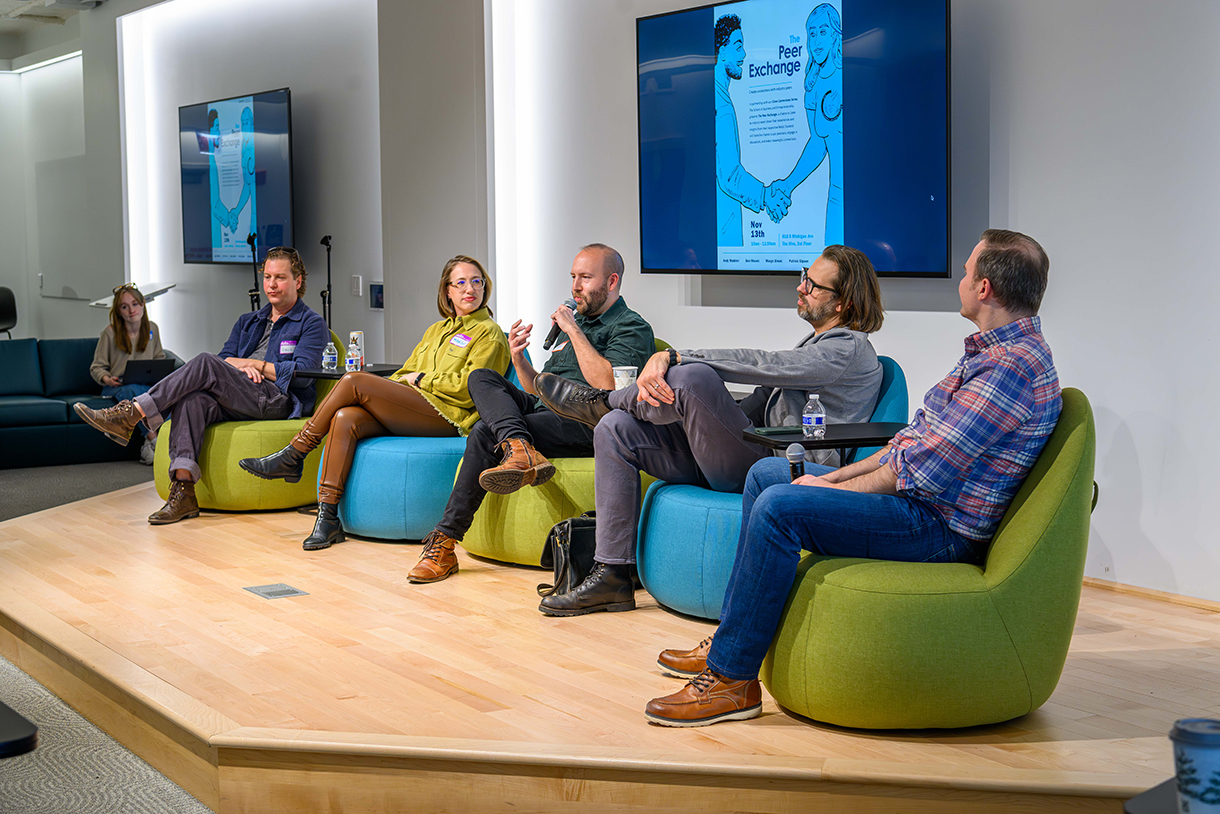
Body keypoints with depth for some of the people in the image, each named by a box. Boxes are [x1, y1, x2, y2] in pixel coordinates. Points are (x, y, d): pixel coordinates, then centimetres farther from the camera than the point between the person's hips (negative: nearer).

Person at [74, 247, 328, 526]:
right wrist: (239, 367, -5)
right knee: (193, 399, -30)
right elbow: (225, 358, 17)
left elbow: (302, 374, -4)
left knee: (205, 363, -26)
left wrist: (252, 363, -1)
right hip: (237, 403, 6)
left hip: (279, 402, -6)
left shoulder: (312, 324, 10)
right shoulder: (247, 322, 30)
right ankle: (183, 491, -41)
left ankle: (130, 414, -28)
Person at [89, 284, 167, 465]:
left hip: (146, 384, 3)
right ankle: (153, 439, -42)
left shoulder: (152, 329, 9)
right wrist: (107, 379, -19)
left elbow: (159, 358, 22)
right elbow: (97, 367, 3)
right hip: (116, 387, -3)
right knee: (134, 390, -41)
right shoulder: (110, 333, -2)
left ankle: (149, 446, -34)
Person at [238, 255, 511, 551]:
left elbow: (467, 388, -7)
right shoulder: (437, 329, 29)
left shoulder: (489, 334, 6)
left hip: (447, 415, -7)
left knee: (353, 380, -19)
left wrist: (420, 379, -2)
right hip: (413, 410, 7)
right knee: (345, 419, -23)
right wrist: (377, 391, 6)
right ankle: (328, 519, -26)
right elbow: (405, 375, 26)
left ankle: (293, 456, -9)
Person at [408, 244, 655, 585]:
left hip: (581, 424, -9)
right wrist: (518, 358, 5)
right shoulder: (577, 319, 28)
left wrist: (573, 331, -14)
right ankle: (520, 449, -42)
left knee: (485, 434, -27)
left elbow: (607, 384, -21)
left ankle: (445, 543, -28)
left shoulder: (632, 329, -1)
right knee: (482, 377, -16)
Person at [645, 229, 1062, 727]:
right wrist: (836, 478, 7)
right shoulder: (992, 350, 14)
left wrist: (834, 489, -12)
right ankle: (731, 642, 16)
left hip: (941, 526, -11)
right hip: (923, 496, 11)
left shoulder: (1012, 364, -21)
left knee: (780, 506, -25)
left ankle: (733, 678, -16)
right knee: (766, 473, 14)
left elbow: (925, 471, -24)